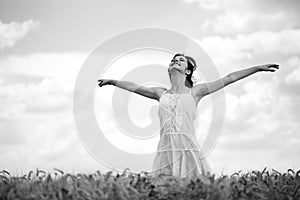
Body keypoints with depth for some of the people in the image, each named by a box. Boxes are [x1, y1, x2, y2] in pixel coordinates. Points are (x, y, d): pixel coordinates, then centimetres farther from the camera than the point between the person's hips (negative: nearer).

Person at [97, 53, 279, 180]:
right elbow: (133, 87, 33)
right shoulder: (161, 94, 19)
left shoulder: (195, 92, 13)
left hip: (189, 150, -2)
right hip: (165, 150, 2)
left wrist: (258, 68, 17)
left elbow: (229, 78, 14)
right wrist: (111, 81, 46)